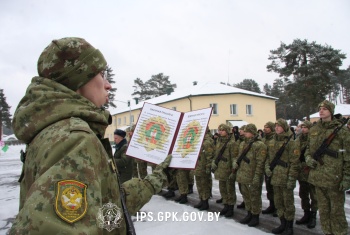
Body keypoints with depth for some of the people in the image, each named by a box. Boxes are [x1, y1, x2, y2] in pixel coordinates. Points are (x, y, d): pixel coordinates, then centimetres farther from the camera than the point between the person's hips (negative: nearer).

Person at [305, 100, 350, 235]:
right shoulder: (313, 130, 9)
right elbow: (308, 148, 21)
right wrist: (308, 158, 0)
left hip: (334, 178, -5)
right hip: (318, 177, 5)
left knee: (336, 211, 5)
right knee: (323, 210, 16)